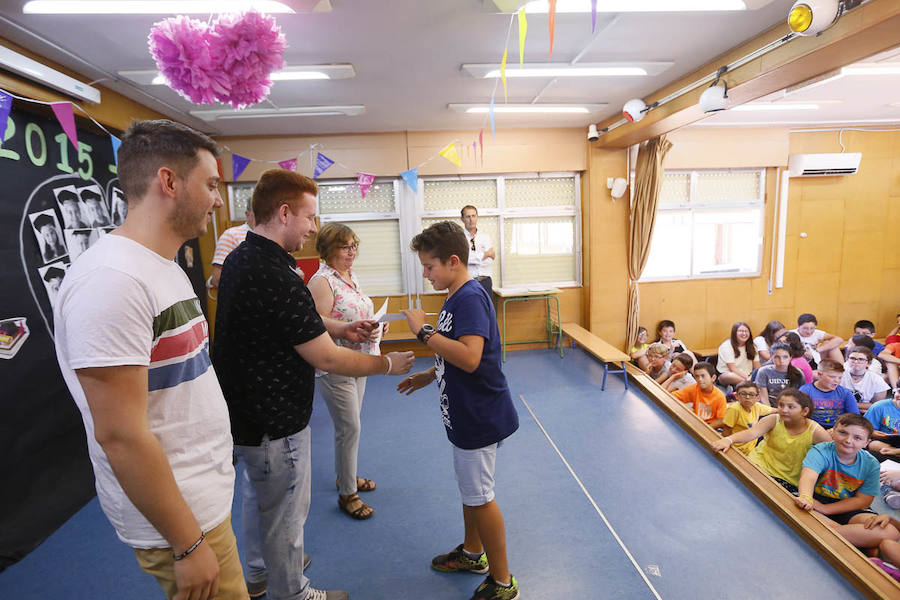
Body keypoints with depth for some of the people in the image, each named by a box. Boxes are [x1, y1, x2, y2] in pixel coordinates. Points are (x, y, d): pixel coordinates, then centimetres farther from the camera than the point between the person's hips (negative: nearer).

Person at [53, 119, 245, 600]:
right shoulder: (111, 279, -24)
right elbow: (120, 435, -25)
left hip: (206, 497, 9)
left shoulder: (165, 269, 8)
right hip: (180, 518, -9)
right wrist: (189, 545, -18)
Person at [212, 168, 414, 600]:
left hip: (246, 410, 10)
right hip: (274, 423, -10)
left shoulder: (241, 257, 2)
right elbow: (327, 359, -27)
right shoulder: (275, 277, -31)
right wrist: (388, 364, -13)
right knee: (285, 512, 13)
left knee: (259, 496, 29)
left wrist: (340, 329, 5)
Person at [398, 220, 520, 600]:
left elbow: (469, 357, -36)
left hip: (481, 418, -10)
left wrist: (424, 332, -28)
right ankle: (473, 553, 46)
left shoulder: (470, 297, -23)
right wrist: (428, 376, 16)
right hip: (465, 414, 10)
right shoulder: (457, 297, 8)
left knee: (479, 496, 6)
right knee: (470, 489, 24)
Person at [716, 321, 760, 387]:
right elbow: (732, 369, -15)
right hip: (726, 375, -6)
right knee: (731, 376, -41)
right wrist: (747, 378, -27)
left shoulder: (752, 347, 11)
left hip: (747, 376, 6)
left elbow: (757, 368, 5)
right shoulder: (726, 346, -8)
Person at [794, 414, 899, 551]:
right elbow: (809, 475, -32)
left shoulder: (871, 464, -2)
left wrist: (825, 509, -19)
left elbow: (863, 500, -4)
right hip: (818, 499, -3)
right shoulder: (820, 451, -12)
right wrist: (805, 497, -55)